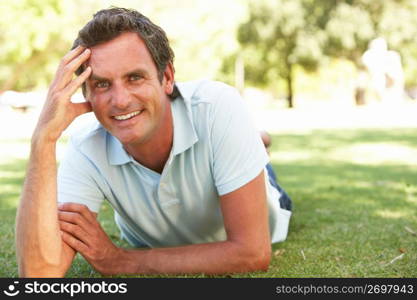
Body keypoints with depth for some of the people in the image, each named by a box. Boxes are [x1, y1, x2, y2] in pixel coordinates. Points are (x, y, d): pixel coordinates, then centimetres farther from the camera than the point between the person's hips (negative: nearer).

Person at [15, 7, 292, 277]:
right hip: (156, 245, 2)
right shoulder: (87, 154, -36)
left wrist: (120, 262, -38)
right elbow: (39, 275, -48)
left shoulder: (217, 107, -43)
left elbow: (253, 253, -43)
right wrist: (44, 137, -53)